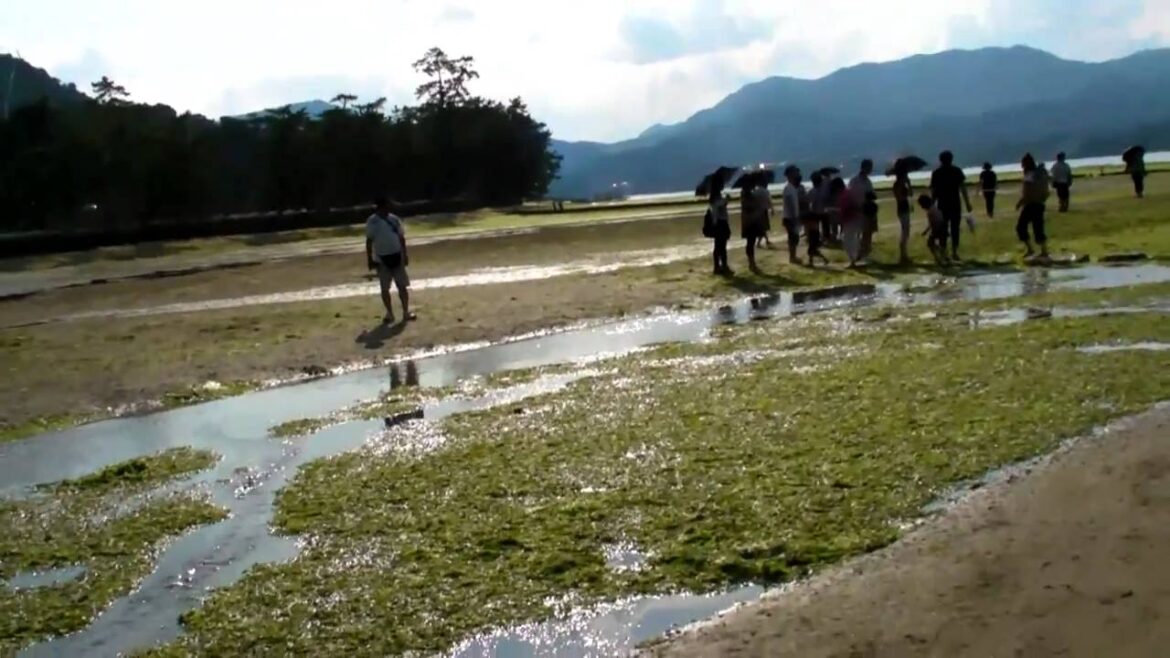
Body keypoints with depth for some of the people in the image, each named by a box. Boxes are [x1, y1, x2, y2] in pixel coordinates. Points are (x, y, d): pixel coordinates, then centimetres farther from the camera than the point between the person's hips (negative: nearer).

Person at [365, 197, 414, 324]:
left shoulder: (394, 219, 4)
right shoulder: (372, 222, -5)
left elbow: (401, 237, 10)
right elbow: (369, 241, -4)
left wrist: (404, 255, 6)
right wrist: (369, 259, -7)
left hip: (396, 256, 2)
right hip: (381, 258, -2)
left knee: (402, 285, 2)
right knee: (385, 288, 4)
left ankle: (406, 312, 9)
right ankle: (390, 313, 13)